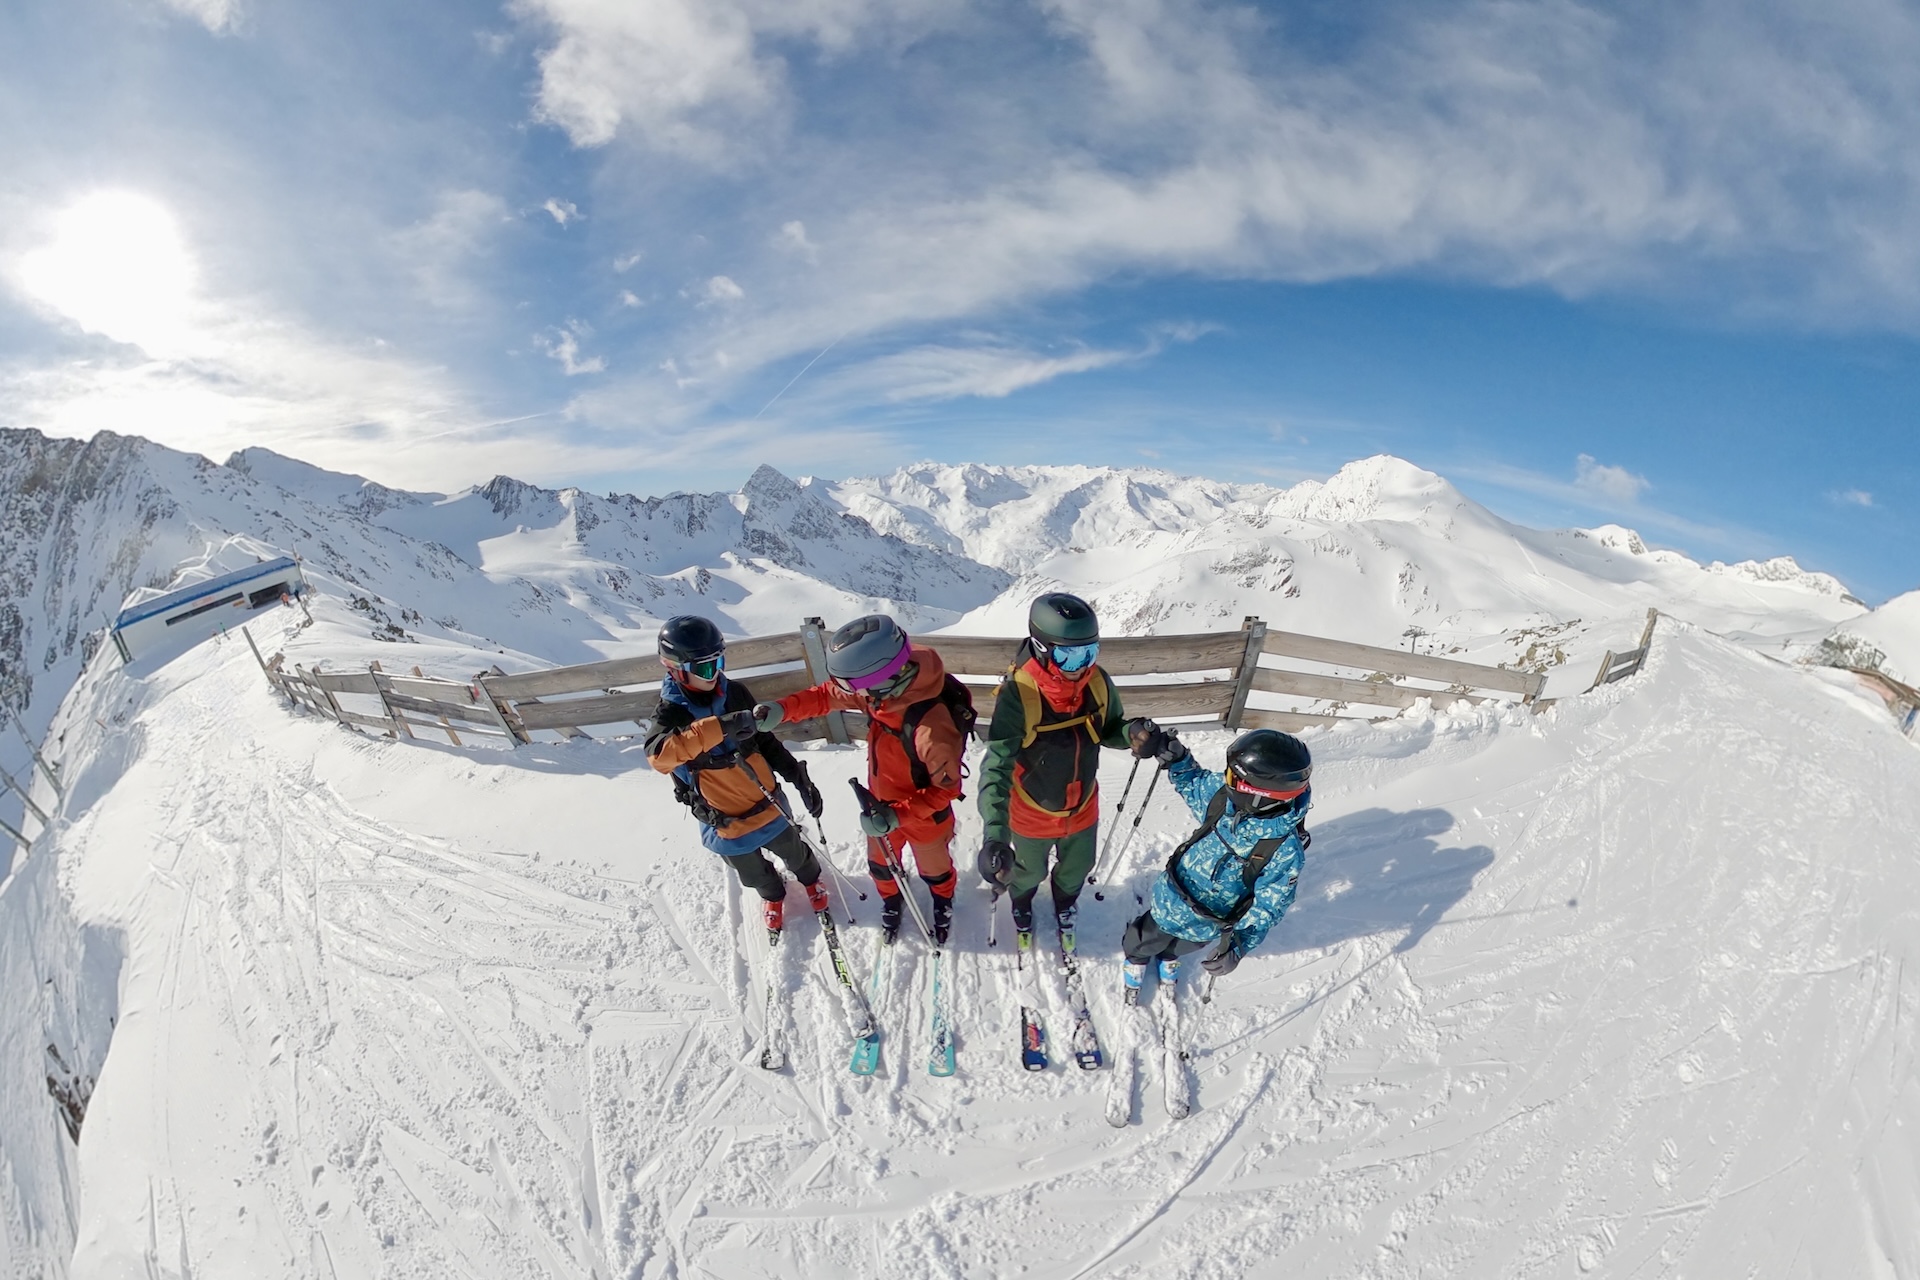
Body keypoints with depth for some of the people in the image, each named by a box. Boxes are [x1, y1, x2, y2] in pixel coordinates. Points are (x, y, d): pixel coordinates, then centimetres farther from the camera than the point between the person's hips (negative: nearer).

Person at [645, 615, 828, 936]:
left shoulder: (735, 694, -10)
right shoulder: (671, 712, -19)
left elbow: (766, 742, 1)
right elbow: (659, 755, -41)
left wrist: (798, 777, -7)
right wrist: (717, 728, -53)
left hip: (767, 804, 2)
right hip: (724, 823, -1)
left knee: (793, 852, 25)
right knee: (754, 874, 23)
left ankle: (811, 878, 59)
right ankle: (773, 895, 57)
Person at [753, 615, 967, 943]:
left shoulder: (932, 725, -44)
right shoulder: (884, 685, -23)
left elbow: (946, 787, -29)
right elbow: (829, 695, -7)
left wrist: (898, 816, -33)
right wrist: (782, 709, -19)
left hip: (924, 815, -5)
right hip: (882, 805, 5)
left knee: (933, 868, 27)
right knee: (880, 863, 30)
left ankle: (943, 901, 61)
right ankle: (891, 899, 63)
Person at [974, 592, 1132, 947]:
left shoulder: (1098, 683, -21)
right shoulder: (1018, 694, -36)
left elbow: (1110, 729, -3)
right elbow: (997, 766, -38)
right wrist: (995, 834, -49)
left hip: (1083, 808, 3)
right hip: (1032, 813, -3)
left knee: (1077, 868, 30)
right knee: (1030, 871, 27)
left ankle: (1065, 904, 65)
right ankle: (1021, 905, 63)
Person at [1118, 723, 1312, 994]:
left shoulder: (1286, 851, -35)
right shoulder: (1225, 793, -25)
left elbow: (1268, 906, -24)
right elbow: (1192, 781, -5)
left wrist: (1239, 945, -32)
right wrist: (1175, 755, -24)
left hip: (1205, 928, -2)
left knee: (1180, 947, 33)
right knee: (1143, 941, 28)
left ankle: (1169, 958, 68)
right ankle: (1137, 958, 62)